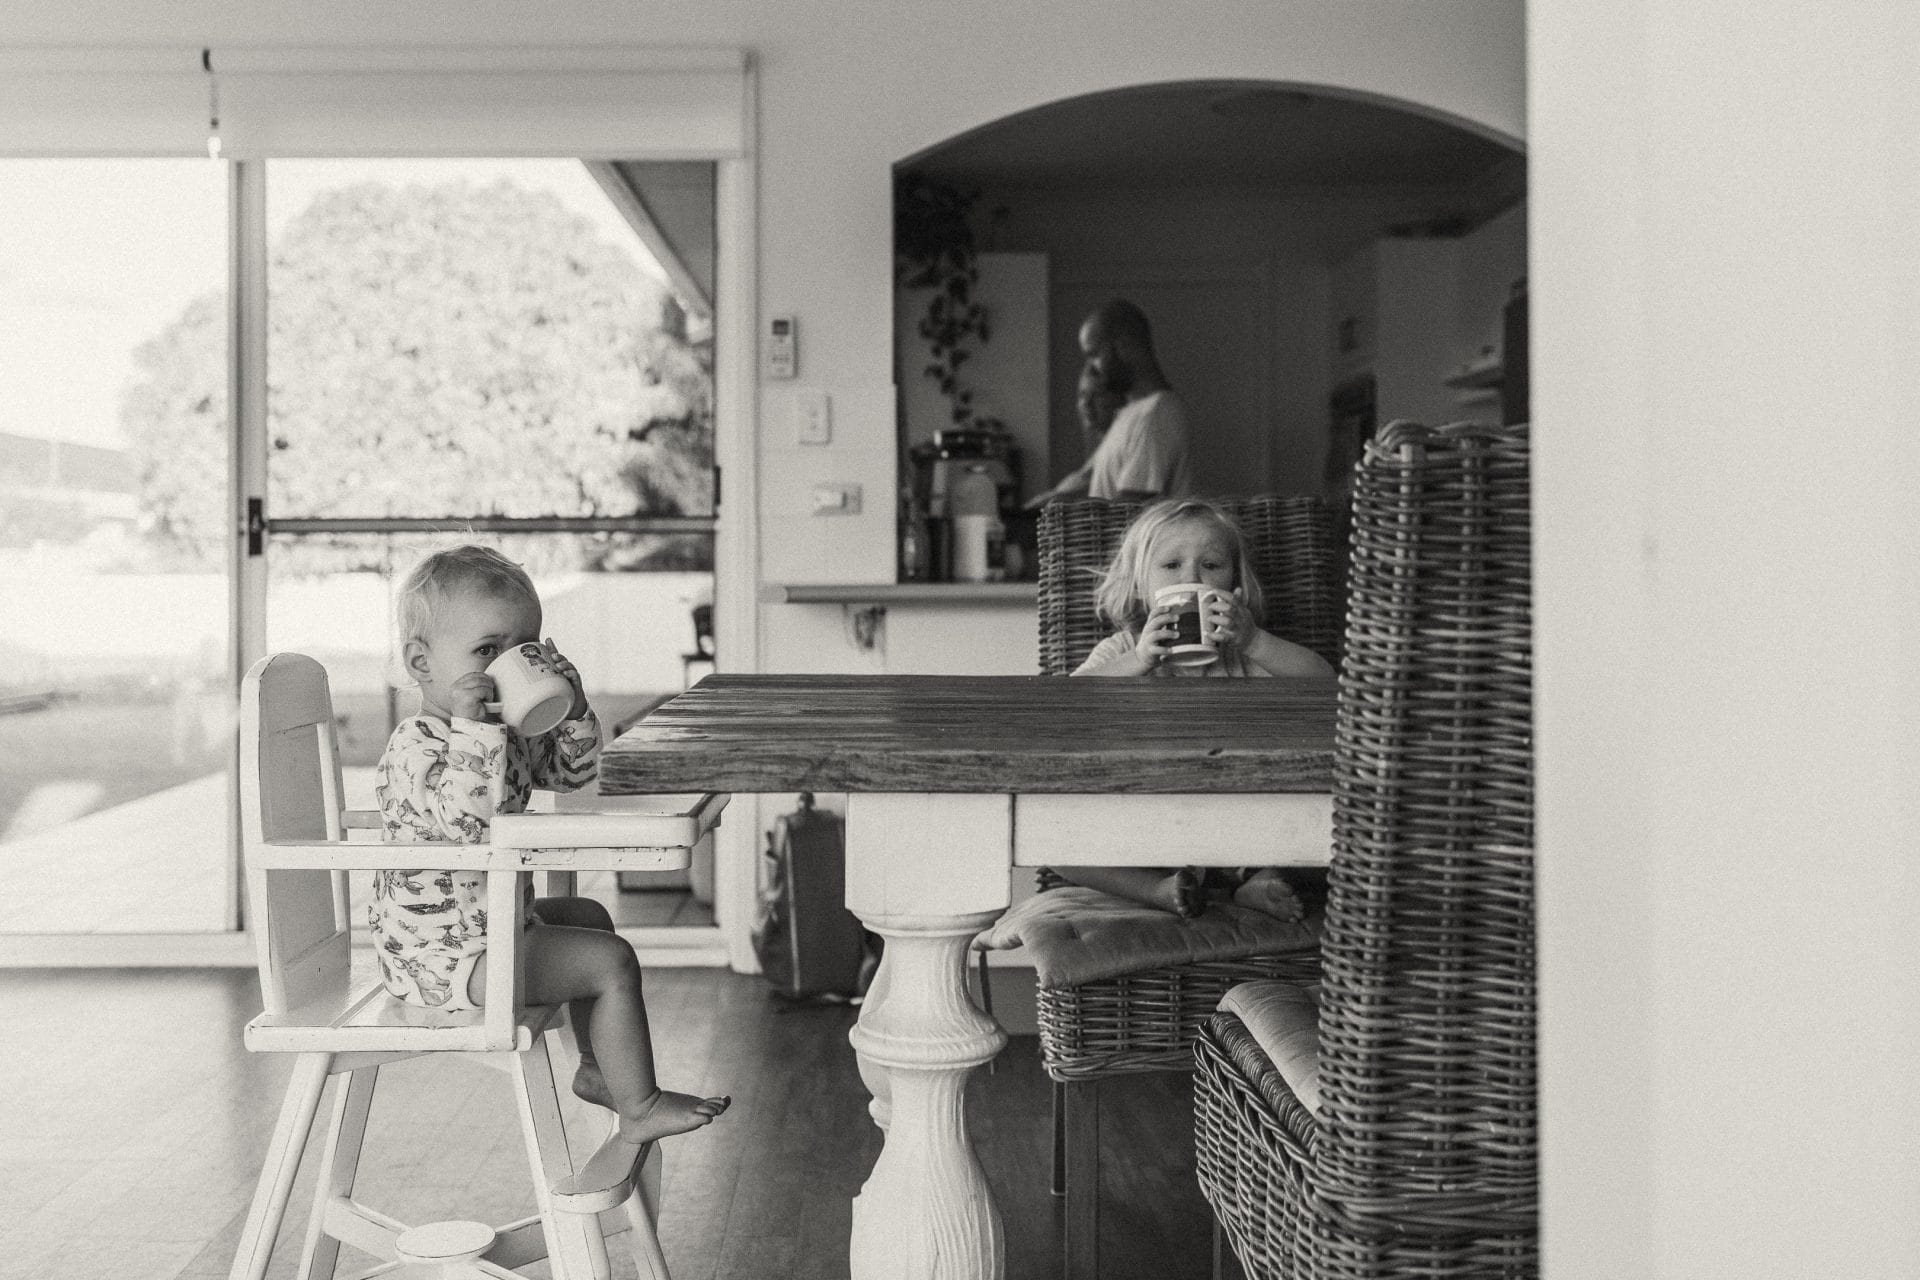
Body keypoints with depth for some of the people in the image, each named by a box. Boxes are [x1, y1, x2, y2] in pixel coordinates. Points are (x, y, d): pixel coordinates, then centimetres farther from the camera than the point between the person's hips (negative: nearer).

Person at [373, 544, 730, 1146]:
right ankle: (639, 1108, -1)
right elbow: (467, 818, -40)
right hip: (445, 953, -11)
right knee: (612, 961, -13)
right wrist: (472, 725, -42)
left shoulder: (505, 733, 8)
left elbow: (569, 771, 17)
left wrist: (572, 709, 0)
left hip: (494, 919, 11)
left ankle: (598, 1068, 39)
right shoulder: (415, 748, -24)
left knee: (587, 915, 31)